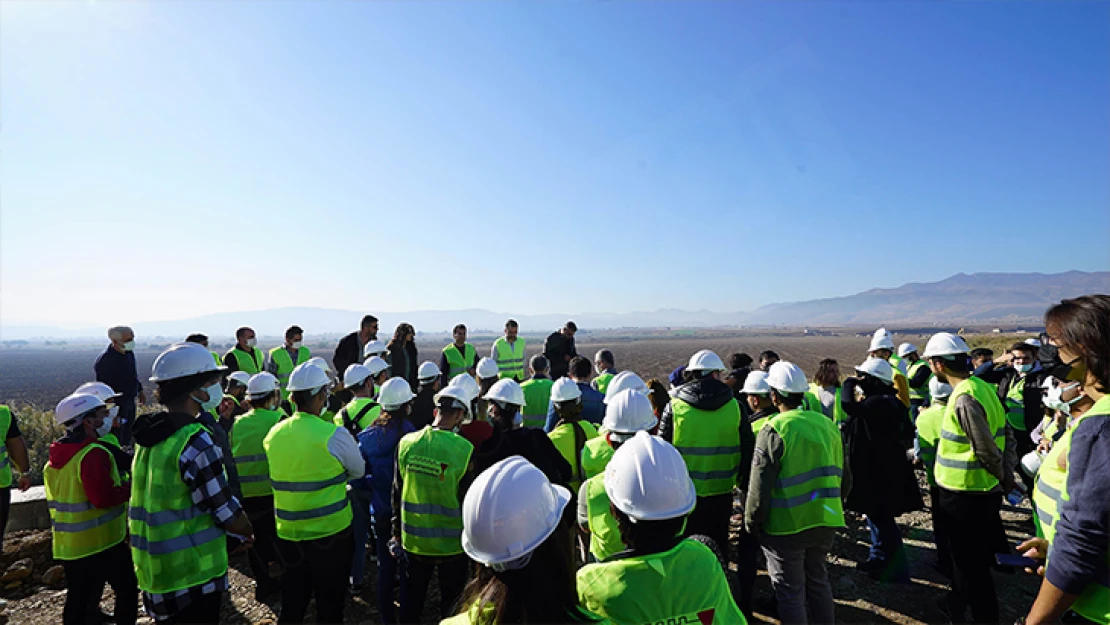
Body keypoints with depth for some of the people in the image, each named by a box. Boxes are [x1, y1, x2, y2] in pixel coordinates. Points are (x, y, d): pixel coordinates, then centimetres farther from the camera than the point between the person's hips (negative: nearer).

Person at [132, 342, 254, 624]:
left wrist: (235, 531, 13)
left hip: (156, 573, 8)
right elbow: (228, 514, -19)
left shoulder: (150, 437, 4)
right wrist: (248, 531, 3)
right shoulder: (196, 441, -23)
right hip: (192, 576, -8)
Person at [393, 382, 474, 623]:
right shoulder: (464, 449, -20)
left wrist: (398, 531, 14)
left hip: (413, 541, 3)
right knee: (452, 604, 18)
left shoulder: (406, 443, -8)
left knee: (411, 603, 22)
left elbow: (397, 493, 1)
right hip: (451, 544, -3)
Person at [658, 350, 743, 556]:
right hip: (721, 492, 2)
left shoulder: (674, 406, -11)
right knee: (718, 547, 19)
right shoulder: (734, 406, -6)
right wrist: (739, 478, 19)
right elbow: (745, 449, 3)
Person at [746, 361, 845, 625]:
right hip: (824, 522, 6)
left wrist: (752, 523, -3)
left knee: (790, 591, 8)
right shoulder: (827, 424, 1)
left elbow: (759, 486, -17)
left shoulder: (774, 430, -18)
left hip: (786, 526, -6)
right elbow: (842, 477, 11)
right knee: (818, 581, 25)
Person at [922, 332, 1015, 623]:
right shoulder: (981, 386, 3)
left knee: (972, 565, 7)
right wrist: (1007, 474, 7)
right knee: (963, 555, 26)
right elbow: (1007, 434, 9)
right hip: (978, 491, 10)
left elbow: (987, 450, -22)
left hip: (965, 495, -10)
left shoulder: (964, 399, -26)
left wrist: (1002, 477, -3)